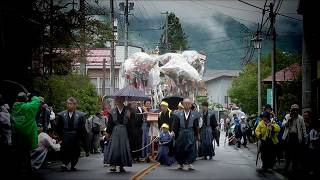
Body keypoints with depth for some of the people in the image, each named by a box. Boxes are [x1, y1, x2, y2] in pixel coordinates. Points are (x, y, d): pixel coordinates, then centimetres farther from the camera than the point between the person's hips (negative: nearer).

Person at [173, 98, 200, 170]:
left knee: (191, 148, -12)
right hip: (181, 135, 1)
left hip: (190, 135, -1)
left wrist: (197, 135, 4)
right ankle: (181, 163, 19)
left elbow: (196, 126, 6)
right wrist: (175, 133, 0)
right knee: (180, 149, 5)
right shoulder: (179, 114, 6)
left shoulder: (194, 115, 4)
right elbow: (175, 126, 6)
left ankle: (189, 163, -8)